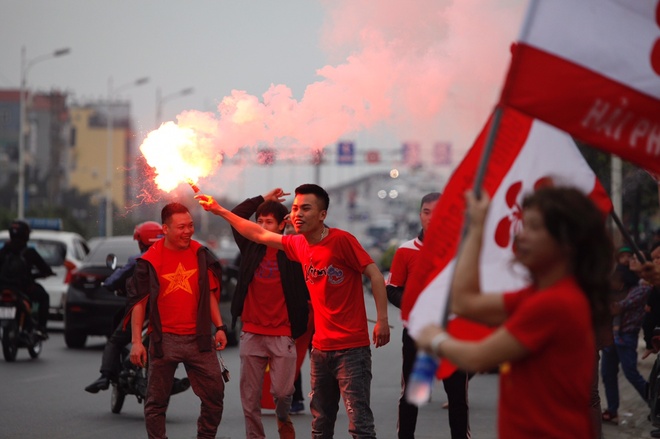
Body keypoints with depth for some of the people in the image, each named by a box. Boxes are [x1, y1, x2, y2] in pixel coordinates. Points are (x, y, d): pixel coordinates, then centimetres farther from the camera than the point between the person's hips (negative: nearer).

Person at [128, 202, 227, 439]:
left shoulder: (201, 254, 5)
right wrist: (137, 341, -7)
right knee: (156, 401, 3)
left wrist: (219, 327, 5)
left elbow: (210, 293, 12)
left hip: (198, 339, 2)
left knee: (214, 393, 1)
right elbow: (138, 302, -1)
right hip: (163, 339, -2)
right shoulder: (149, 260, -4)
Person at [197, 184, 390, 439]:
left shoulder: (341, 240, -11)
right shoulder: (299, 245, 8)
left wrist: (382, 319, -19)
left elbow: (375, 275, -12)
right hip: (321, 347, 7)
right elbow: (259, 235, 20)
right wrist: (220, 211, 22)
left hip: (351, 347, -7)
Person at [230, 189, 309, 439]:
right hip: (252, 333, 3)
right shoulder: (251, 247, 7)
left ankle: (283, 419, 24)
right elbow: (236, 216, 8)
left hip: (283, 334, -2)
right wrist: (263, 199, 10)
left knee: (282, 391, -7)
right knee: (250, 397, 2)